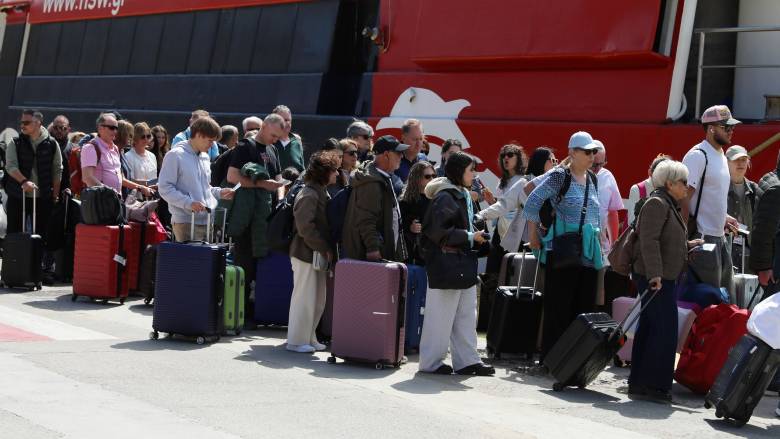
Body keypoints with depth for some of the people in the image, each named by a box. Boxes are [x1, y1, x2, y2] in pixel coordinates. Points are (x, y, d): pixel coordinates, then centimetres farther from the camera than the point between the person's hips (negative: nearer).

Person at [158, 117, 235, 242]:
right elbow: (165, 188, -12)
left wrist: (219, 192, 11)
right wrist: (189, 203, -21)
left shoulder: (205, 157, 18)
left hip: (208, 221, 7)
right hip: (186, 223, -7)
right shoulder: (175, 156, -6)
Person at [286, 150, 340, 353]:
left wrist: (327, 249, 9)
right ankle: (297, 341, 5)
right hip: (306, 253, -10)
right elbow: (306, 227, -22)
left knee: (318, 299, 13)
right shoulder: (309, 194, -16)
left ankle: (309, 338, 22)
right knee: (305, 298, -3)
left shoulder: (321, 192, 15)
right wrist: (325, 249, -18)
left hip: (318, 253, 10)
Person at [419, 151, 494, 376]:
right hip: (446, 264, -10)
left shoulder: (464, 195, 15)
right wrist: (470, 237, -17)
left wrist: (477, 235, 6)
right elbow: (439, 231, -22)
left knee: (466, 315, 12)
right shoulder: (445, 197, -15)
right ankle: (431, 361, 7)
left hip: (464, 264, 10)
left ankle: (466, 360, 18)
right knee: (441, 315, -2)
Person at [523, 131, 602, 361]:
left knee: (584, 306, 7)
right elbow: (532, 202, -12)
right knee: (558, 307, -4)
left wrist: (596, 237, 20)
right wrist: (533, 235, -8)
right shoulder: (559, 176, -8)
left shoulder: (592, 179, 14)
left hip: (588, 252, 7)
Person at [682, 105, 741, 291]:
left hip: (719, 236, 10)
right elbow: (683, 199, -19)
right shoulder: (697, 155, -14)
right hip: (703, 238, -10)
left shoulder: (721, 155, 15)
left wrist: (724, 217, 11)